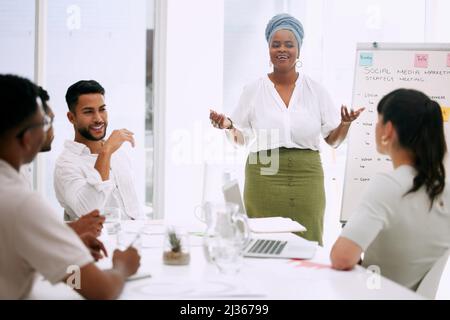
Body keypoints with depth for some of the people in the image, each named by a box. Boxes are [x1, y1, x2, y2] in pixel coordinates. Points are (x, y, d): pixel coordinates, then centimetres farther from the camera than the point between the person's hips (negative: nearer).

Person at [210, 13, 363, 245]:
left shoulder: (315, 90, 6)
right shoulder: (254, 90, 4)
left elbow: (333, 140, 9)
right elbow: (240, 139, 9)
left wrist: (345, 123, -11)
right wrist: (227, 125, -10)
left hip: (306, 179, 1)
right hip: (265, 178, -1)